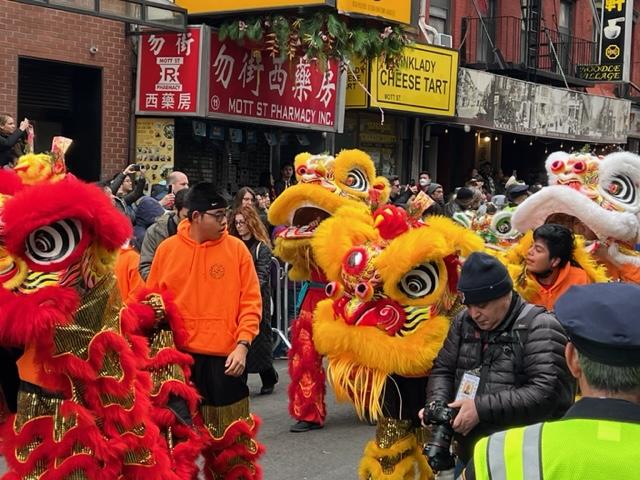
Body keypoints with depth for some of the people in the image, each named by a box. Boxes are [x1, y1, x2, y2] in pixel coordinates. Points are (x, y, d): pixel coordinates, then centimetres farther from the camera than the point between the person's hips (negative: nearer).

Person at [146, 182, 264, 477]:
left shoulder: (236, 248, -1)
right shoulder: (167, 249, 0)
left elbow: (251, 301, -1)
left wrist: (242, 344, -10)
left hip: (225, 356, -1)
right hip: (178, 355, 1)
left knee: (229, 431, 7)